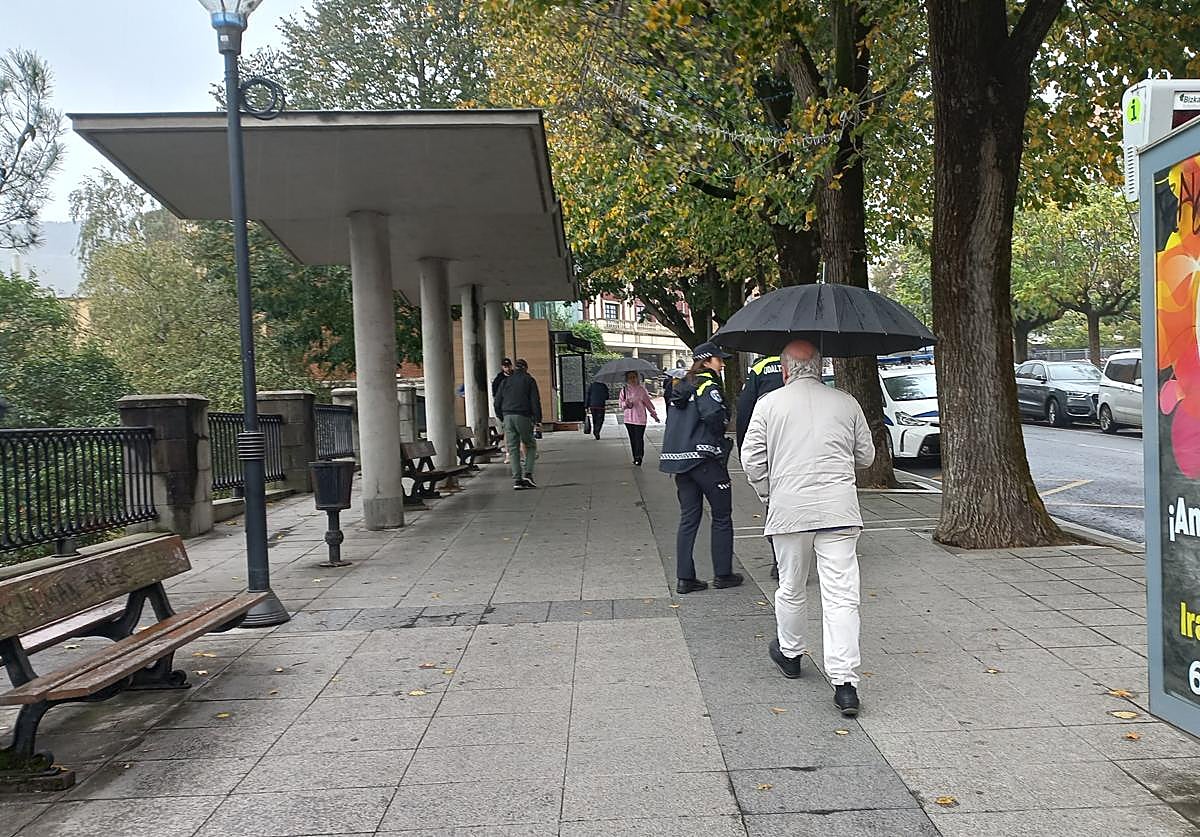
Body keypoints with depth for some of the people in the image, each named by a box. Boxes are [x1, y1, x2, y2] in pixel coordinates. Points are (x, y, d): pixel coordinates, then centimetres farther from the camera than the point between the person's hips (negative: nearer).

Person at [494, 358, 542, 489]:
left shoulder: (505, 381, 15)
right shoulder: (529, 380, 5)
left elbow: (497, 401, 11)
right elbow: (535, 401, -3)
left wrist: (501, 417, 19)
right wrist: (538, 419, -1)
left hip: (508, 417, 3)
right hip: (523, 416, -3)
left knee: (513, 449, 5)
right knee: (530, 446, 11)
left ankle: (517, 479, -2)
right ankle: (528, 474, -5)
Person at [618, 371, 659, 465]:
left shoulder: (641, 389, 3)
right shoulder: (624, 390, 8)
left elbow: (648, 402, 10)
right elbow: (621, 405, 7)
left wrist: (653, 413, 7)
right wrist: (626, 404, -15)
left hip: (640, 418, -3)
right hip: (629, 418, 3)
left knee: (639, 438, -10)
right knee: (632, 439, 6)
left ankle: (639, 457, -12)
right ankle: (635, 458, 14)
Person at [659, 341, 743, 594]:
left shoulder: (681, 387, 17)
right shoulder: (707, 385, -9)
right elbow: (713, 414, -26)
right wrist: (720, 438, -9)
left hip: (678, 458, 8)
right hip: (705, 458, -8)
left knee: (688, 518, 10)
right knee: (722, 516, 7)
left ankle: (684, 578, 8)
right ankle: (722, 574, 13)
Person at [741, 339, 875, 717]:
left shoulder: (768, 404, 2)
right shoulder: (847, 403, 7)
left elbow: (752, 459, 1)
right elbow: (866, 456, 15)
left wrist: (767, 493, 17)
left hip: (789, 509, 0)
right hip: (839, 510, 1)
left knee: (791, 588, 18)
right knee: (841, 596, -2)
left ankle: (790, 654, 37)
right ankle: (845, 681, -7)